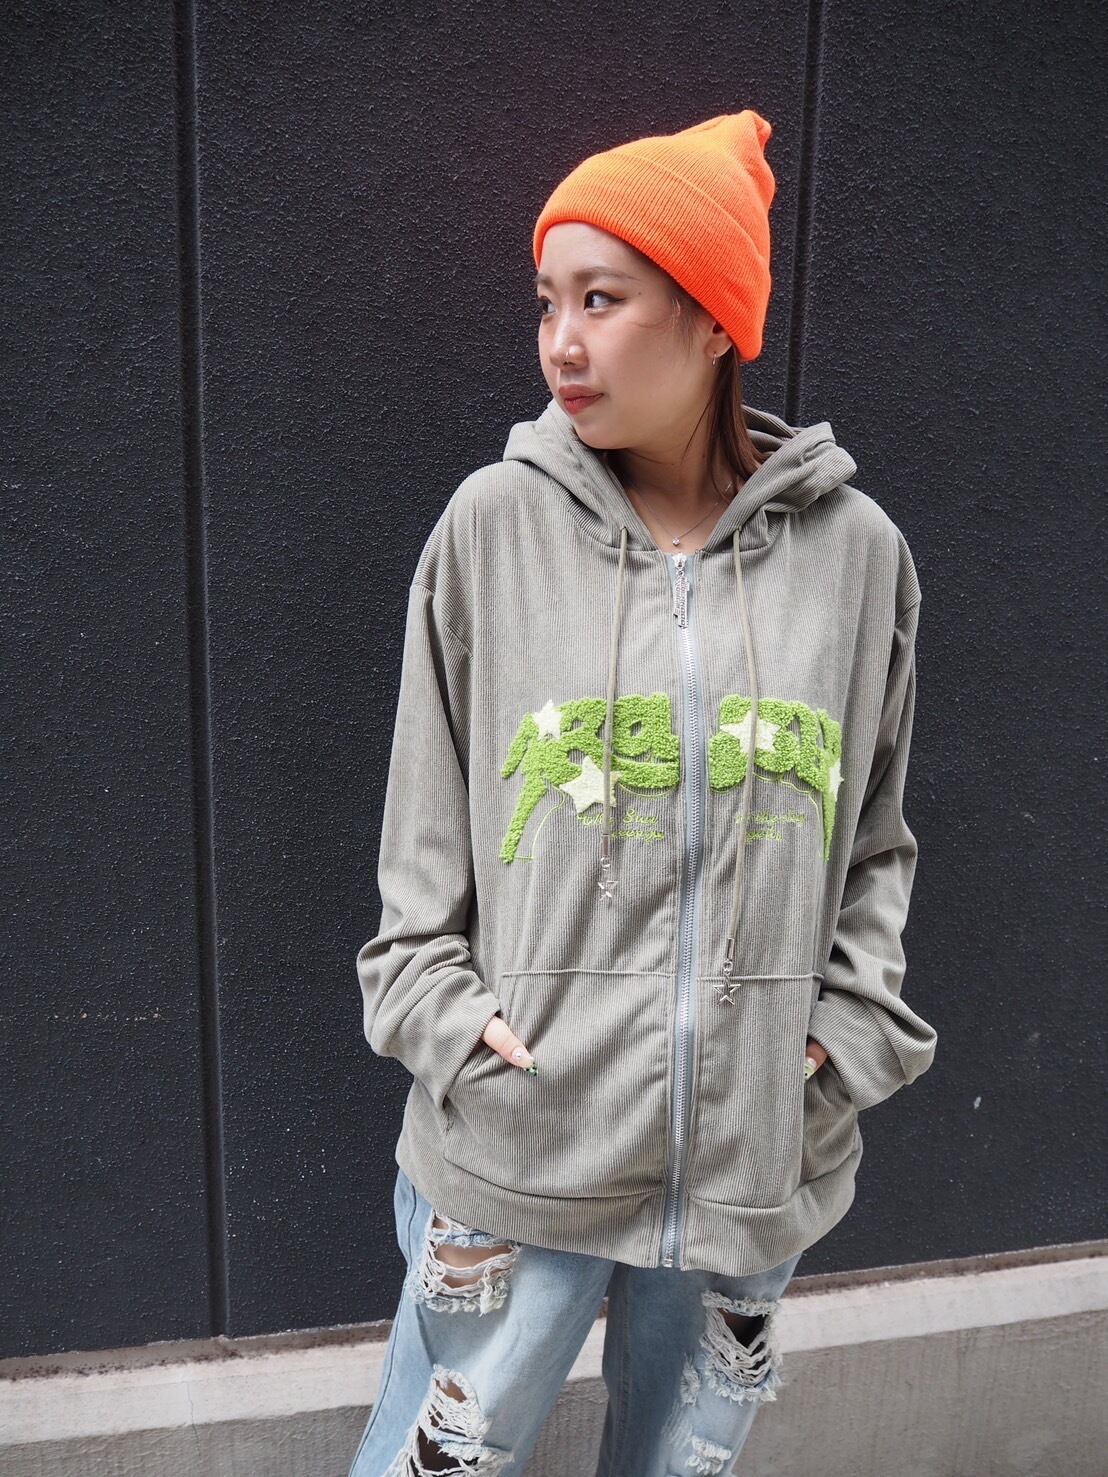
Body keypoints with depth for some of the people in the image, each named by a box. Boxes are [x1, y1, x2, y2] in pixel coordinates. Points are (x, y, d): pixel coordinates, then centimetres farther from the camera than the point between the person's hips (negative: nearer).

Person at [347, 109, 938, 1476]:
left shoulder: (855, 551, -3)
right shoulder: (494, 525, -6)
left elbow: (874, 839, 8)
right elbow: (424, 825, 2)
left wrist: (849, 1028, -1)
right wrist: (440, 1012, -6)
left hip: (757, 1160, 2)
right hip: (512, 1151, -1)